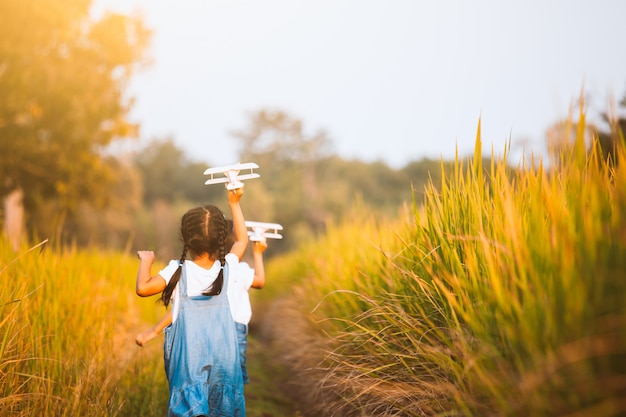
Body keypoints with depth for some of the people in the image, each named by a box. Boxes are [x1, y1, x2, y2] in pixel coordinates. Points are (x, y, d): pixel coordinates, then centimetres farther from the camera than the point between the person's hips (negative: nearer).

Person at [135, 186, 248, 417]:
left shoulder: (178, 271, -10)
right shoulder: (226, 268, 1)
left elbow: (143, 288, -17)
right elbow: (242, 240, 17)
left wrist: (146, 260, 1)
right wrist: (234, 203, 20)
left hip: (190, 359, -3)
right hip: (224, 353, 3)